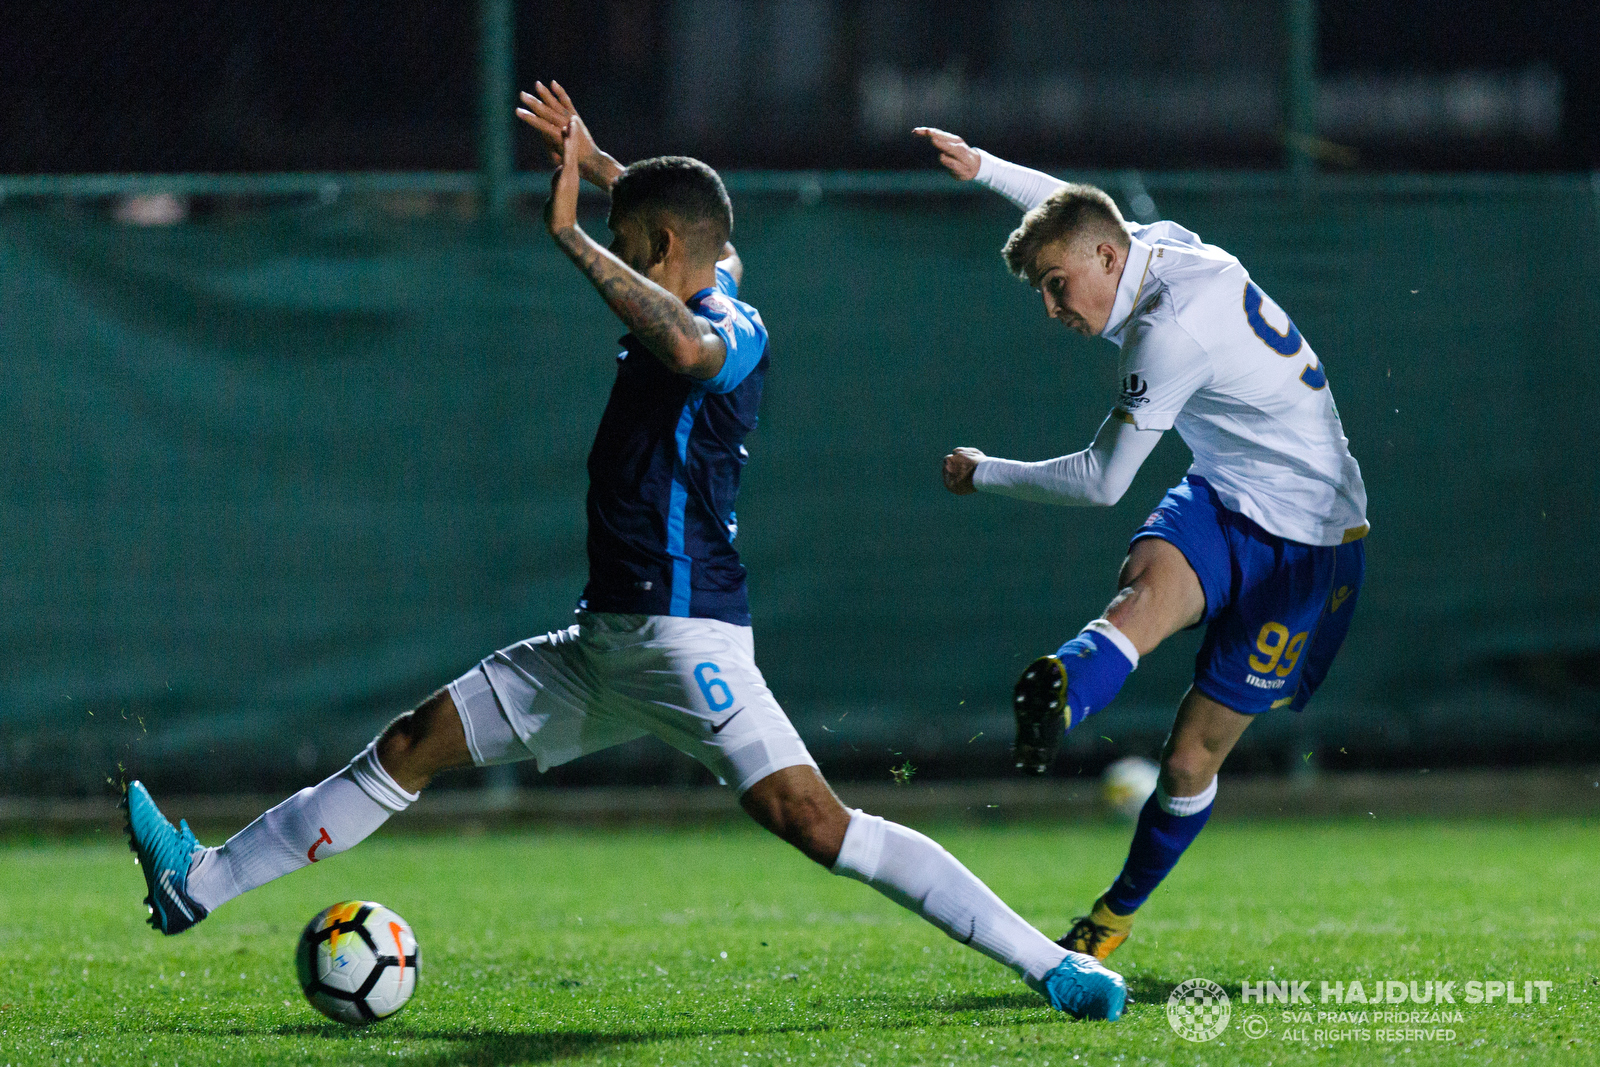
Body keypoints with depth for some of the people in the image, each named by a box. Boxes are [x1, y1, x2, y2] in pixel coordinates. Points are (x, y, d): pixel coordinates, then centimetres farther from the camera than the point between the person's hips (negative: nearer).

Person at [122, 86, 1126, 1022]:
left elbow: (686, 346, -40)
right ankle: (204, 882, 23)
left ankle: (1053, 964, -22)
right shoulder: (707, 298, 14)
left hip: (685, 636, -10)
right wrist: (596, 165, 41)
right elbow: (718, 248, 39)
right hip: (606, 637, 10)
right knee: (412, 747, 13)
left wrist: (573, 233, -30)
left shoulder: (738, 332, -13)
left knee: (811, 820, -22)